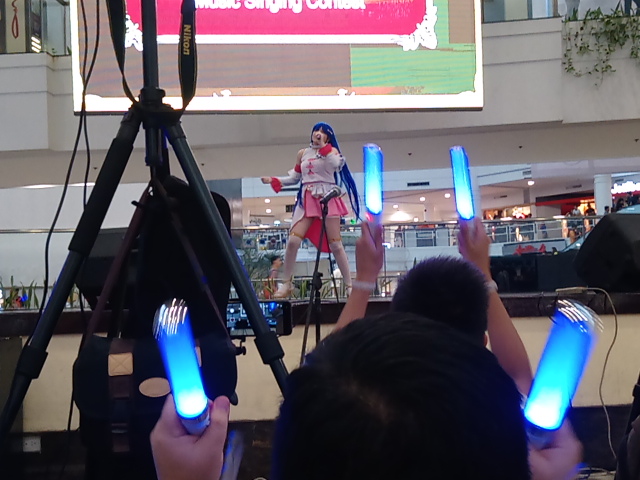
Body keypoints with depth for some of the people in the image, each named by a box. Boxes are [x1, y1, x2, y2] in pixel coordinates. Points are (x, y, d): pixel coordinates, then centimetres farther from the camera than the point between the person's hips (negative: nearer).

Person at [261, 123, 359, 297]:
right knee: (293, 241, -12)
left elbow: (334, 165, -17)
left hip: (328, 199, -2)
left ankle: (349, 285, 4)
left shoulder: (332, 150, 6)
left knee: (335, 245, -4)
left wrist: (323, 146, -12)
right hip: (307, 201, 3)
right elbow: (295, 177, 18)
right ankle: (286, 284, -3)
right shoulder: (303, 153, 15)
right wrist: (273, 180, 8)